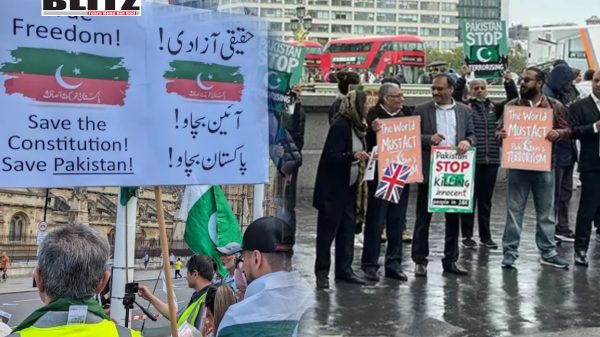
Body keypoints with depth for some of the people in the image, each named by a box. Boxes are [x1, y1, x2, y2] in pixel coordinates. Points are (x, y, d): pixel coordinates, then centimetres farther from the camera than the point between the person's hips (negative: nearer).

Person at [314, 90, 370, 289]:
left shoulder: (357, 126, 9)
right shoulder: (340, 125, -16)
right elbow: (331, 156, -21)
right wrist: (353, 156, -33)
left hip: (350, 187, 8)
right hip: (333, 188, -8)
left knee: (347, 229, 10)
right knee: (327, 231, -1)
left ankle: (344, 269, 19)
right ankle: (322, 272, 7)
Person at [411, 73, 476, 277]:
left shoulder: (464, 111, 10)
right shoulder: (422, 110, 3)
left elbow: (471, 135, 11)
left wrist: (467, 141, -12)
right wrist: (429, 139, -17)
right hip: (429, 171, -2)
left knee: (453, 218, 9)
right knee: (423, 217, 2)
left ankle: (450, 260, 19)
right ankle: (420, 260, 10)